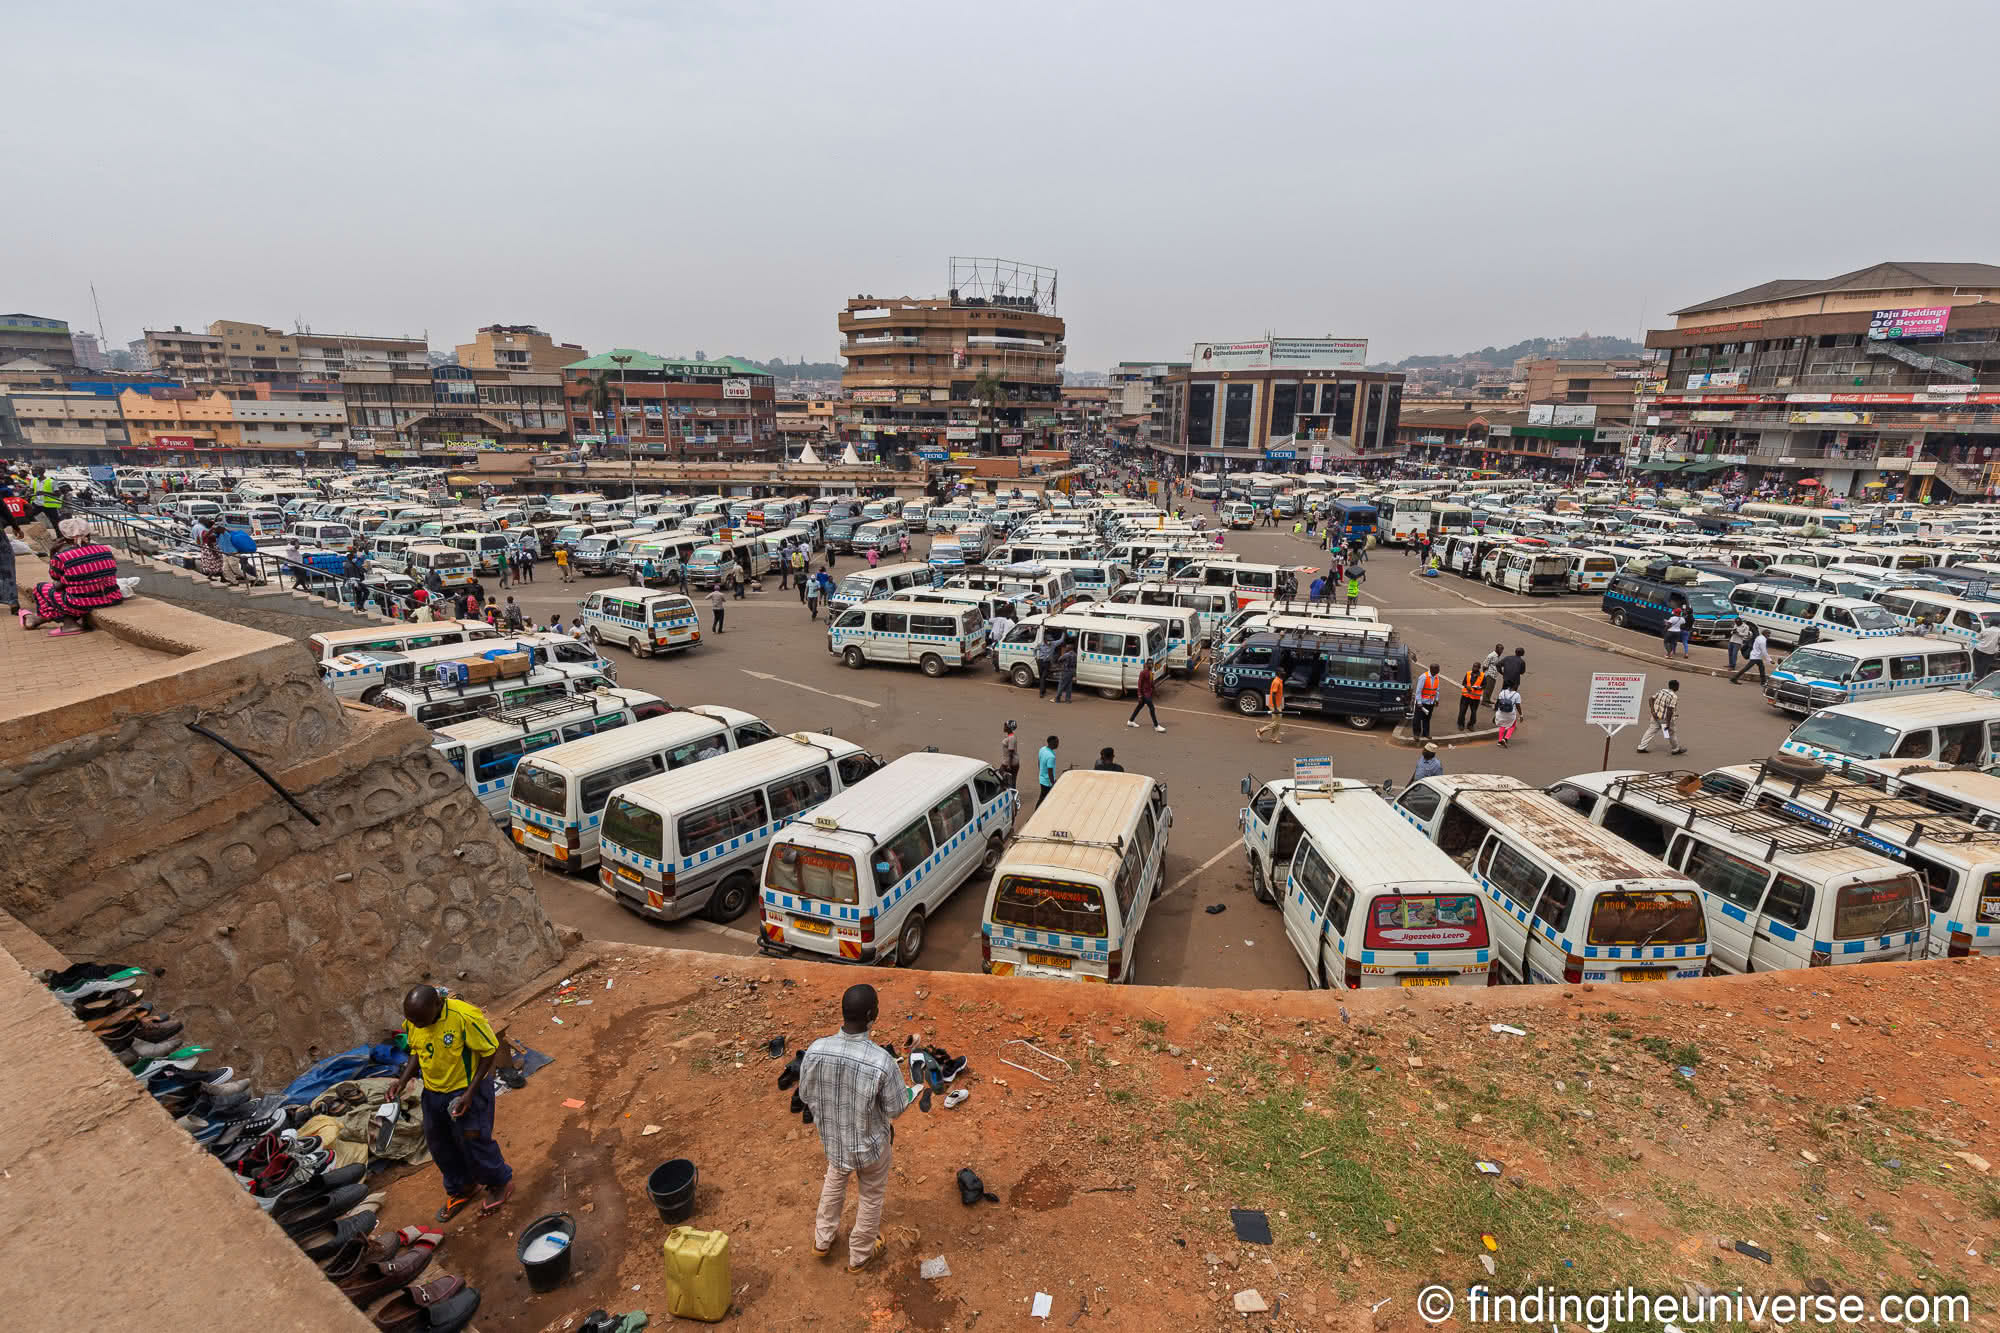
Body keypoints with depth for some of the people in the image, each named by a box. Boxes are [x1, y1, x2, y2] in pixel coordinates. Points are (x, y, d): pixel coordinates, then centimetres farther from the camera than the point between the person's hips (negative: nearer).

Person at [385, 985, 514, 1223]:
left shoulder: (465, 1017, -31)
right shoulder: (412, 1021, -11)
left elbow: (490, 1051, -20)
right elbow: (416, 1052, 9)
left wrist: (470, 1093, -21)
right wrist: (403, 1080, -7)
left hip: (467, 1090, -6)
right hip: (433, 1093, 6)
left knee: (473, 1141, 3)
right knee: (439, 1145, 18)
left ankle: (500, 1183, 30)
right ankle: (459, 1189, 44)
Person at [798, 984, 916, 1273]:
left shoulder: (815, 1051, -26)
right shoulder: (883, 1062, -35)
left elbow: (806, 1095, -8)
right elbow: (895, 1109, -19)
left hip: (832, 1137, 3)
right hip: (871, 1143, -3)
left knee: (834, 1181, 35)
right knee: (870, 1197, 26)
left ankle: (823, 1240, 53)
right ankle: (860, 1255, 48)